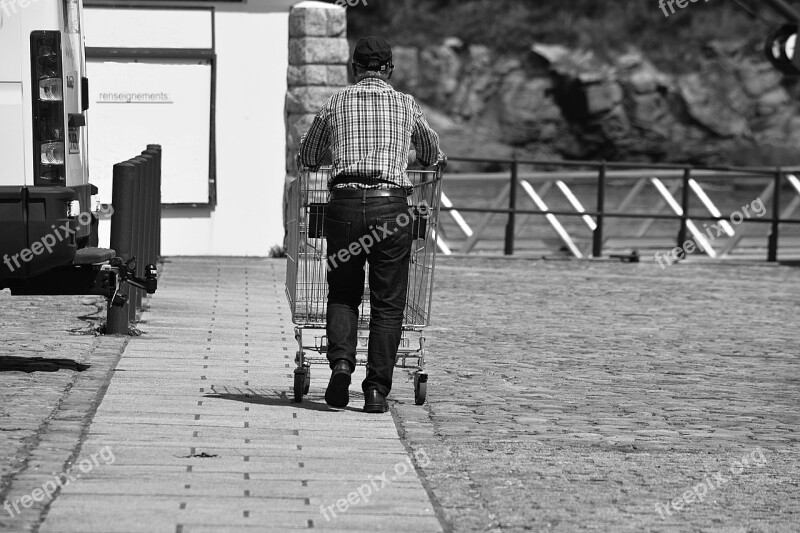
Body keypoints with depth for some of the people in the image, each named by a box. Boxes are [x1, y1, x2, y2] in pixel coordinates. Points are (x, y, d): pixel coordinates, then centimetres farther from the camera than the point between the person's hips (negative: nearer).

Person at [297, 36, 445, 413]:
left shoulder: (336, 104, 12)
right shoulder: (406, 105, 13)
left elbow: (306, 157, 24)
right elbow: (432, 153, 30)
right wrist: (434, 161, 53)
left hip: (345, 202, 1)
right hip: (390, 204, 0)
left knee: (342, 293, 15)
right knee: (388, 303, 6)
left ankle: (341, 362, -9)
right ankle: (377, 389, 0)